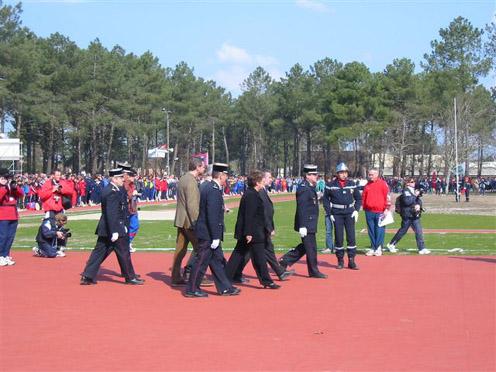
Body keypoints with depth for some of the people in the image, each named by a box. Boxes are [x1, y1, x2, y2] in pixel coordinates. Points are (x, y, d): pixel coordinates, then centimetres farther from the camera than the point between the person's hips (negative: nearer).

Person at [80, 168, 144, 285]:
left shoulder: (107, 189, 13)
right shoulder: (113, 192, -18)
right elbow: (111, 213, -23)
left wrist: (122, 226, 23)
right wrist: (114, 231, -24)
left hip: (105, 229, 10)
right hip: (114, 228, -10)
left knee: (99, 252, 10)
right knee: (123, 253, 2)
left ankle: (87, 277, 10)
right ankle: (130, 277, 12)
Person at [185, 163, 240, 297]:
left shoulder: (208, 187, 11)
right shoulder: (214, 191, -20)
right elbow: (212, 216, -24)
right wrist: (215, 237, -22)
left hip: (208, 233, 10)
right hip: (208, 234, -10)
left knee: (217, 260, 14)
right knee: (201, 261, -1)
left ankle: (224, 288, 21)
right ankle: (192, 290, 8)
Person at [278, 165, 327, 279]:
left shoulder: (310, 187, 13)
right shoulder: (303, 189, -18)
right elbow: (301, 209, -22)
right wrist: (302, 226, -24)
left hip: (310, 223, 10)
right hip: (306, 224, -10)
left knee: (305, 247, 16)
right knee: (311, 248, 0)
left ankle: (284, 261, 21)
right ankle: (313, 271, 11)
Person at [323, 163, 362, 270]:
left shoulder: (352, 184, 5)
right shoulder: (331, 185, -2)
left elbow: (359, 198, 15)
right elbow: (326, 200, 6)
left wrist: (356, 210, 3)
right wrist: (329, 213, 0)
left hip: (349, 213, 1)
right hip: (337, 214, -1)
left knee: (351, 236, -3)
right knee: (338, 237, 1)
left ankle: (351, 261, 2)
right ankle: (340, 260, 12)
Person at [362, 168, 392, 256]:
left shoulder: (383, 183, -2)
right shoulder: (367, 185, 12)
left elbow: (387, 196, -5)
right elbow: (363, 197, 19)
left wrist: (386, 209, -9)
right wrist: (364, 207, 13)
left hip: (380, 212, -5)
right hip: (369, 212, 5)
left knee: (379, 230, -2)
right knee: (371, 231, 7)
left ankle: (378, 248, 4)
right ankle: (373, 248, 14)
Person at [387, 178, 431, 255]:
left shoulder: (414, 191, 15)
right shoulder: (405, 191, -9)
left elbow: (419, 200, 12)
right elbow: (407, 201, -22)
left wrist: (419, 205, -10)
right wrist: (415, 195, -19)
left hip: (415, 215, 7)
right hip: (407, 215, -7)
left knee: (419, 232, 0)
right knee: (402, 231, 3)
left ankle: (422, 249, 1)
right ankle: (391, 245, 19)